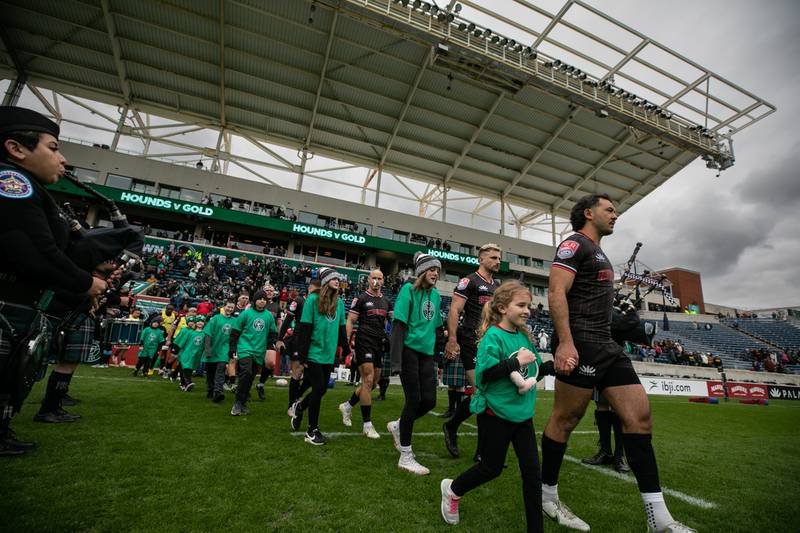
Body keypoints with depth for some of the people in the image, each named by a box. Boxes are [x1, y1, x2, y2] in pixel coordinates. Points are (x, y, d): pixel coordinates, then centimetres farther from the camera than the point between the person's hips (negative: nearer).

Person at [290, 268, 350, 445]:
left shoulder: (339, 302, 6)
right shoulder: (313, 299, -10)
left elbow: (342, 328, 13)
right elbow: (304, 329, -12)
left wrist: (346, 349, 9)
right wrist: (303, 356, -13)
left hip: (329, 355, 6)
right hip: (314, 354, -6)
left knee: (322, 389, 12)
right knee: (319, 389, -4)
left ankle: (300, 406, 42)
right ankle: (312, 430, 15)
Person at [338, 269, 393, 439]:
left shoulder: (386, 302, 13)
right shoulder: (361, 298, -3)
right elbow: (350, 320, -5)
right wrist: (346, 341, -14)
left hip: (379, 344, 7)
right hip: (364, 342, -7)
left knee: (373, 382, 12)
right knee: (368, 381, -9)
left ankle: (347, 406, 33)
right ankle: (367, 425, 1)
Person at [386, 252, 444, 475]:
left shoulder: (435, 294, 11)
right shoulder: (409, 289, -8)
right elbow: (398, 323, -14)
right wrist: (396, 356, -21)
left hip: (426, 353, 7)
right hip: (409, 350, -6)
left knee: (429, 400, 4)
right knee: (414, 400, -1)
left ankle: (398, 426, 31)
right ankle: (406, 456, 15)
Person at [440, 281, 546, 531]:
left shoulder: (524, 336, 4)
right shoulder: (493, 336, -18)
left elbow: (535, 364, 18)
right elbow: (484, 372, -26)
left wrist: (532, 376, -3)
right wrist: (517, 362, -26)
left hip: (522, 412, 6)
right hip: (496, 412, -6)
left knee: (532, 470, 8)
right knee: (492, 467, 11)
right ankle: (452, 489, 37)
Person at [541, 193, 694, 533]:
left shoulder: (597, 253, 25)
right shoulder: (574, 244, -6)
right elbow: (556, 292, -18)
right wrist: (565, 341, -27)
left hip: (606, 345, 10)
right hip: (579, 344, -10)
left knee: (639, 415, 4)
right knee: (565, 419, -1)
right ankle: (546, 494, 17)